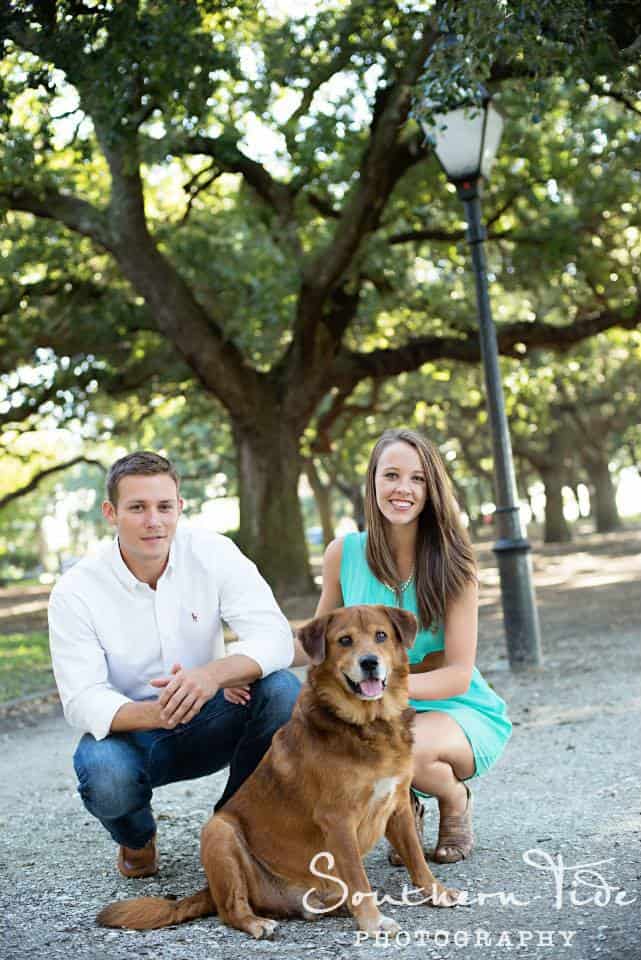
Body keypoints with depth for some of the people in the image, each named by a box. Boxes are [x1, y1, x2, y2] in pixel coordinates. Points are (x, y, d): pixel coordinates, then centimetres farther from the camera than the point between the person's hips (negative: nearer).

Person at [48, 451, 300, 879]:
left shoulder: (213, 554, -13)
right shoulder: (75, 592, -15)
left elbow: (276, 638, -22)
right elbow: (83, 701, -20)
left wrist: (214, 674, -43)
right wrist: (150, 714, -42)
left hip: (207, 721, 2)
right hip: (127, 731, -2)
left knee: (282, 690, -26)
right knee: (104, 776, -35)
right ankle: (137, 837, 4)